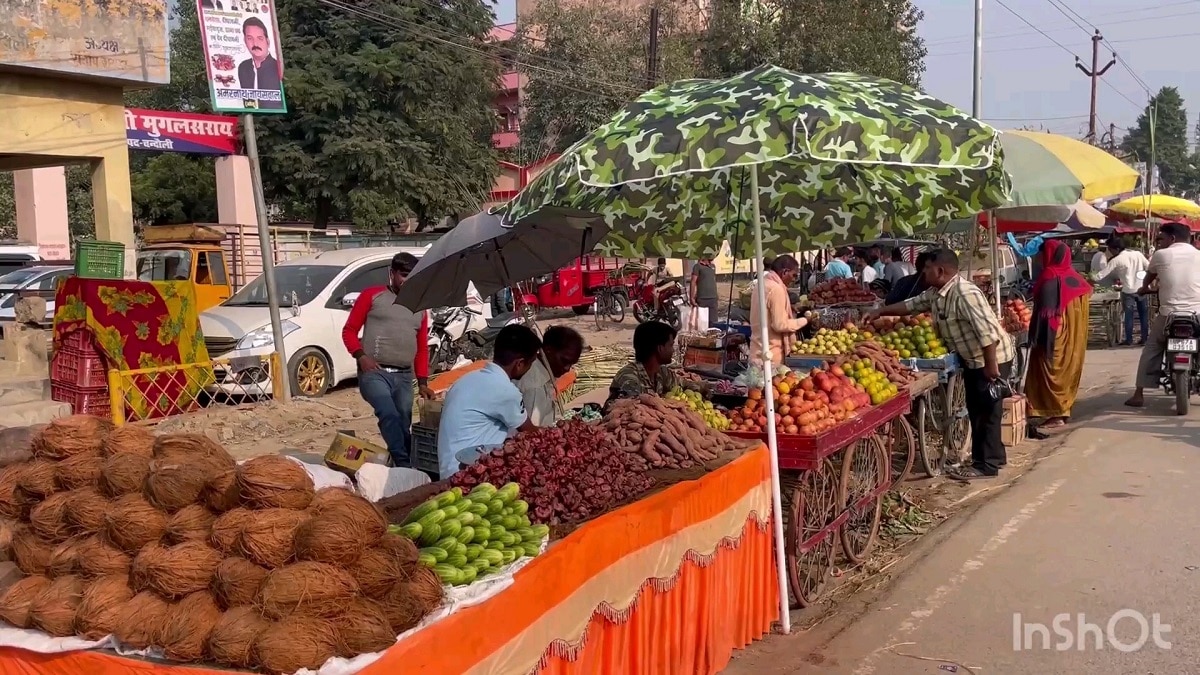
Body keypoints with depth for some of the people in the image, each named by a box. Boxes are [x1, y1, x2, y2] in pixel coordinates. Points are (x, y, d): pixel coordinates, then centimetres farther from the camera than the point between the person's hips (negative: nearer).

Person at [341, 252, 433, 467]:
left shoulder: (419, 307, 19)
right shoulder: (372, 296, 5)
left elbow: (422, 348, 21)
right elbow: (349, 330, 5)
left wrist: (422, 382, 12)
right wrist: (361, 356, -12)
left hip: (404, 377, 5)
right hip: (374, 373, -5)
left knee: (404, 425, 6)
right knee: (389, 414, -26)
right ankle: (403, 464, -27)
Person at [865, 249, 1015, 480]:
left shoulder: (965, 294, -28)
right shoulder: (935, 293, 2)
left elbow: (987, 331, -31)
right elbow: (912, 304, 17)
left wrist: (991, 366, -29)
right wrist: (879, 312, 12)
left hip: (992, 359, -10)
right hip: (972, 359, 10)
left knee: (987, 411, -4)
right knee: (976, 410, 16)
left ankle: (986, 464, 3)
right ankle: (993, 455, 27)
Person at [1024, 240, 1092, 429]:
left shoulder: (1049, 276, -15)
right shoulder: (1075, 277, 8)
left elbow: (1044, 310, -18)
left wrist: (1036, 337, -14)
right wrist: (1075, 333, 18)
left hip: (1054, 335, -8)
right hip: (1074, 335, 8)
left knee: (1051, 371, 0)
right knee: (1067, 370, 13)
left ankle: (1055, 414, -1)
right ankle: (1064, 409, 19)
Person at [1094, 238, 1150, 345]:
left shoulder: (1116, 260, -7)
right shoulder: (1138, 253, 3)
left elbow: (1102, 275, -6)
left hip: (1129, 290, -4)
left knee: (1129, 315, 5)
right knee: (1143, 315, 11)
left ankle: (1129, 340, 6)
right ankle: (1144, 338, 13)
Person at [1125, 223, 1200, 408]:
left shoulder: (1161, 255, 2)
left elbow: (1149, 277, 20)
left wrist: (1144, 288, 42)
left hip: (1169, 314, -1)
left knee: (1151, 351, 11)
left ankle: (1138, 395, 8)